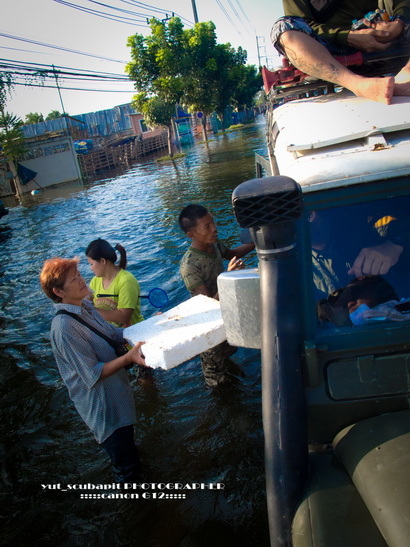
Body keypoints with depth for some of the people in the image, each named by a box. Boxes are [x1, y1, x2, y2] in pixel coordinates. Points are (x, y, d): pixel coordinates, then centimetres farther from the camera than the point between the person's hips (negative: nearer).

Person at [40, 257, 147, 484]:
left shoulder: (85, 305, -1)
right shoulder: (64, 327, -30)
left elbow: (113, 334, 12)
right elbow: (93, 374, -28)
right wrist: (128, 357, -37)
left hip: (118, 394, 9)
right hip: (103, 407, -9)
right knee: (127, 467, 8)